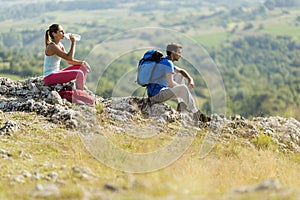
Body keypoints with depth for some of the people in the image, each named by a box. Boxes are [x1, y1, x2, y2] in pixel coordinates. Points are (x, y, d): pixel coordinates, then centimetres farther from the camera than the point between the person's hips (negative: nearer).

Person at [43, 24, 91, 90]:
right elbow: (69, 58, -23)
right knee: (79, 73, -23)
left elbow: (69, 61, 14)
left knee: (83, 67, 10)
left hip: (56, 74, 10)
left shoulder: (60, 45, 10)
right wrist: (73, 42, -16)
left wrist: (82, 62, 0)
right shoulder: (52, 47, -19)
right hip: (49, 77, -10)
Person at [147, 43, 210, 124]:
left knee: (180, 75, 21)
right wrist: (180, 87, -4)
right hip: (157, 95, -10)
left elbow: (181, 71, 23)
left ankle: (181, 105, 13)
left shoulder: (164, 61, 15)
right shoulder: (168, 63, -16)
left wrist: (190, 80, 5)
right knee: (183, 88, -27)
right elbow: (171, 84, -23)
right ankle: (196, 114, -19)